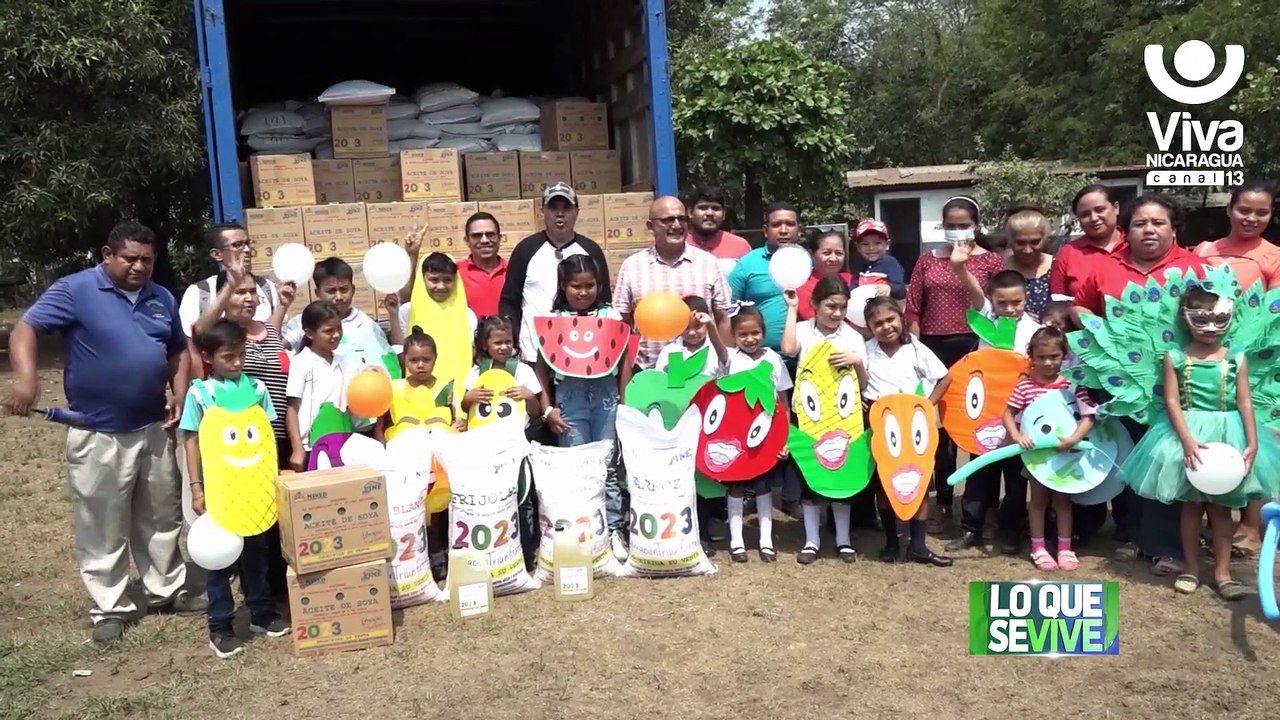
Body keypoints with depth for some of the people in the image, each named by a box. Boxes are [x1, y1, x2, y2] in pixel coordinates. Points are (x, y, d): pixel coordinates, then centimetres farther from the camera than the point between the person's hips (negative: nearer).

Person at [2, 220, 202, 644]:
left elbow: (179, 350, 18)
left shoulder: (162, 299, 8)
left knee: (162, 517, 16)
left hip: (154, 429, 5)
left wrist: (179, 395, 2)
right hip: (98, 434, -5)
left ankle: (167, 591, 31)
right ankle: (110, 608, 17)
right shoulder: (75, 290, -9)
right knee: (102, 528, 4)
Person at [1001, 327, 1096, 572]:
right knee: (1039, 499, 10)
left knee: (1063, 500, 10)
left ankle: (1065, 548, 20)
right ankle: (1038, 549, 18)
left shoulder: (1072, 385, -7)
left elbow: (1088, 416, -11)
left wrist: (1074, 438, -25)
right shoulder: (1025, 386, -6)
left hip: (1064, 452, 0)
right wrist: (1017, 436, -20)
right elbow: (1008, 414, -4)